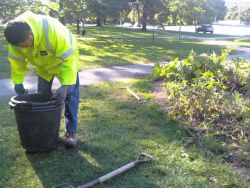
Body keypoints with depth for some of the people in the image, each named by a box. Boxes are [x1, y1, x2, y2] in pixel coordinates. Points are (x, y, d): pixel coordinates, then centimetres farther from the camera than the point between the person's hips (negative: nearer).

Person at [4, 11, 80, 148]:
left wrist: (66, 85, -45)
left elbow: (69, 59, -41)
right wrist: (18, 82, -13)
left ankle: (72, 130, 2)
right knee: (42, 95, 9)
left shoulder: (53, 30, -44)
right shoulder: (17, 38, -27)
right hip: (43, 66, 5)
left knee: (70, 95, -8)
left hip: (66, 58, -4)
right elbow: (17, 61, -10)